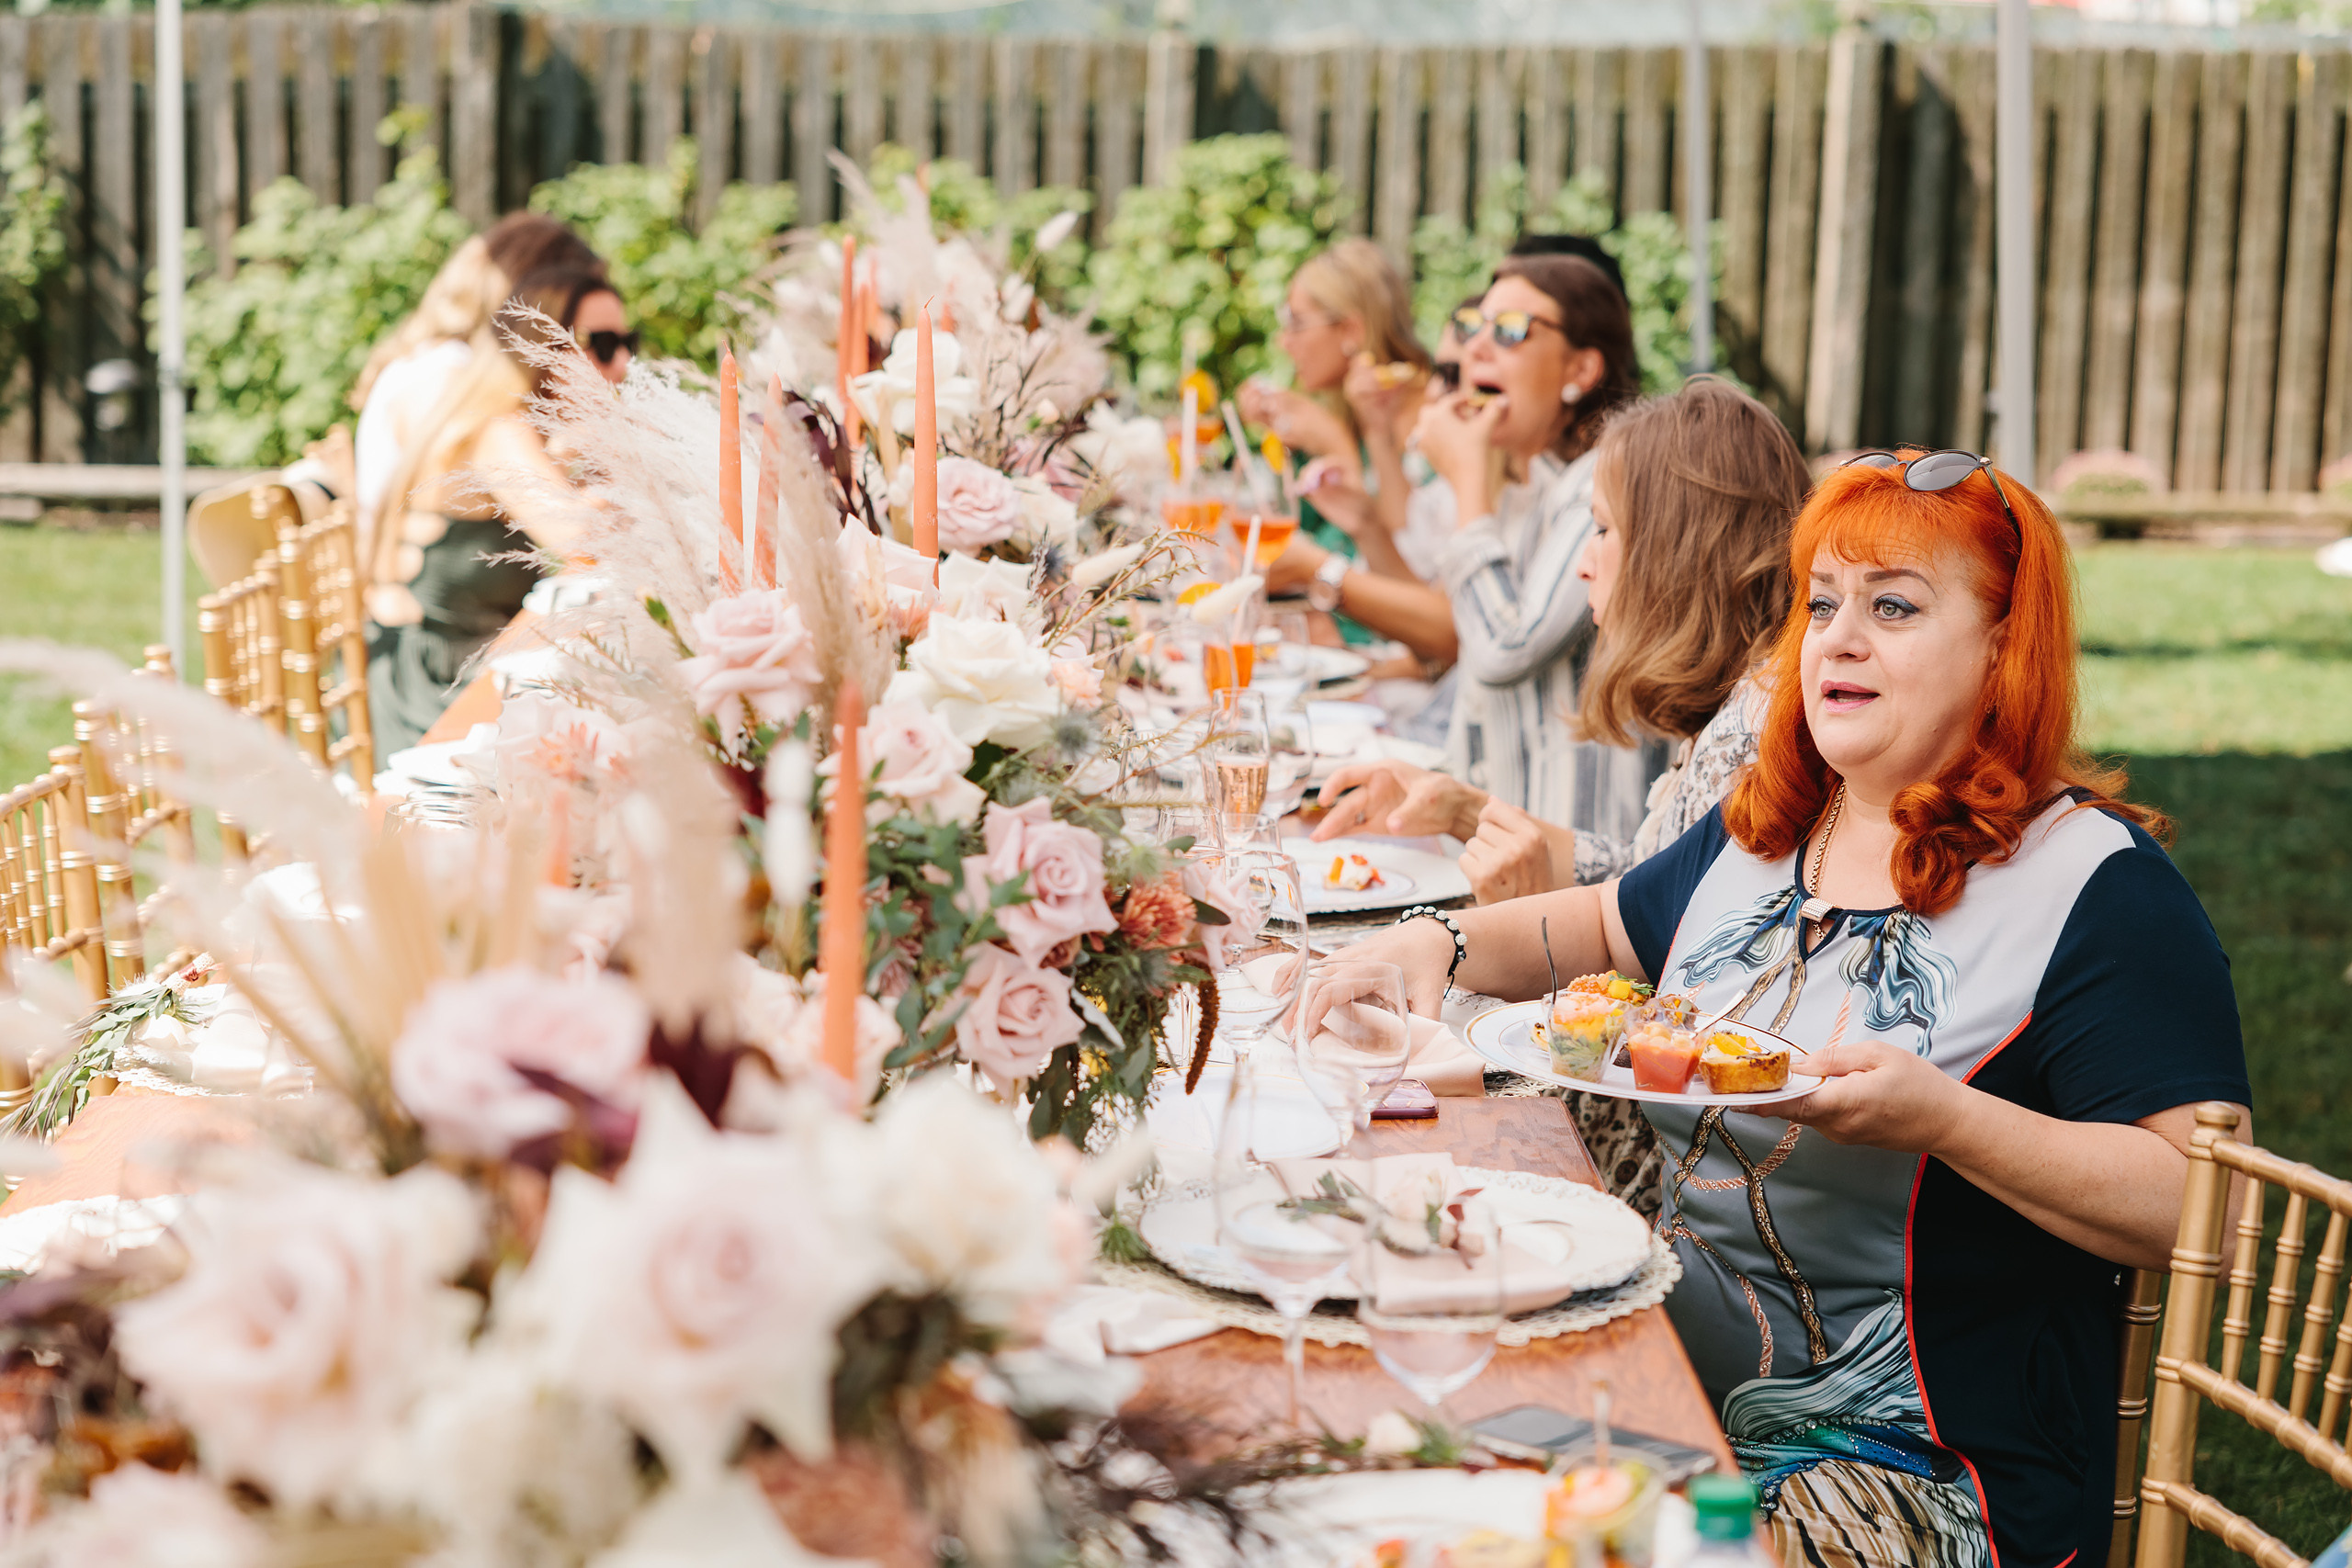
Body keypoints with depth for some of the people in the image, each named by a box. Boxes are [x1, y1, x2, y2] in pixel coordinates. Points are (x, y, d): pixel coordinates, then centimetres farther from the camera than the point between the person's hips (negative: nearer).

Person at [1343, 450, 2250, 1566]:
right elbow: (1607, 926, 31)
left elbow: (2199, 1206, -17)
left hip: (1915, 1472, -6)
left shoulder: (2095, 883, -10)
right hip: (1670, 1380, 7)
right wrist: (1438, 941, 12)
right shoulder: (1760, 832, 12)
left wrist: (1940, 1116, -27)